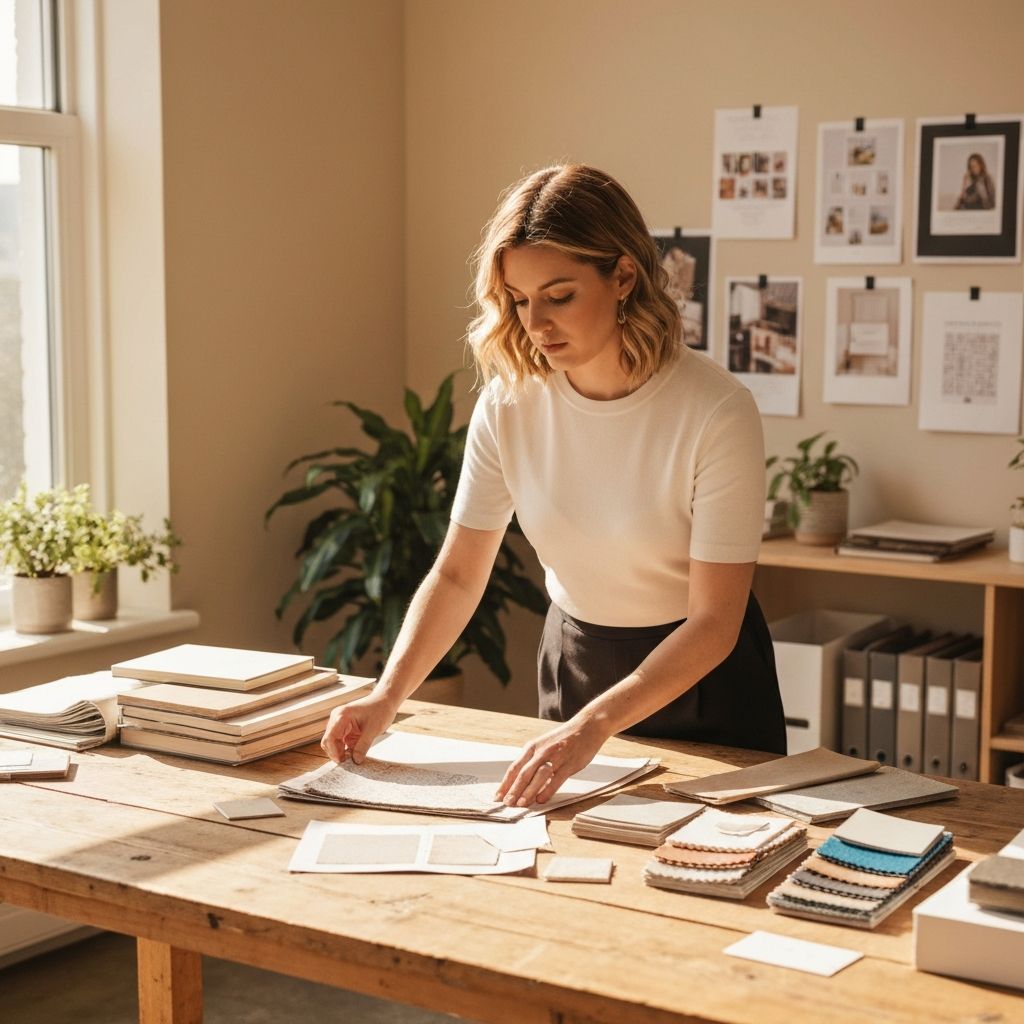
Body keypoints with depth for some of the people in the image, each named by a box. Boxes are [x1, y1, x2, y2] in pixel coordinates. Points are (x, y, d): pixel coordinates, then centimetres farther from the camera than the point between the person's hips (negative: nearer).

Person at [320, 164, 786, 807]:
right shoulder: (510, 402, -14)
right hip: (575, 663, 4)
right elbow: (458, 574, -7)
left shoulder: (716, 411, -26)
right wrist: (387, 696, -21)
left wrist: (594, 724, -36)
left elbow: (714, 623, -25)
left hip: (702, 675, -3)